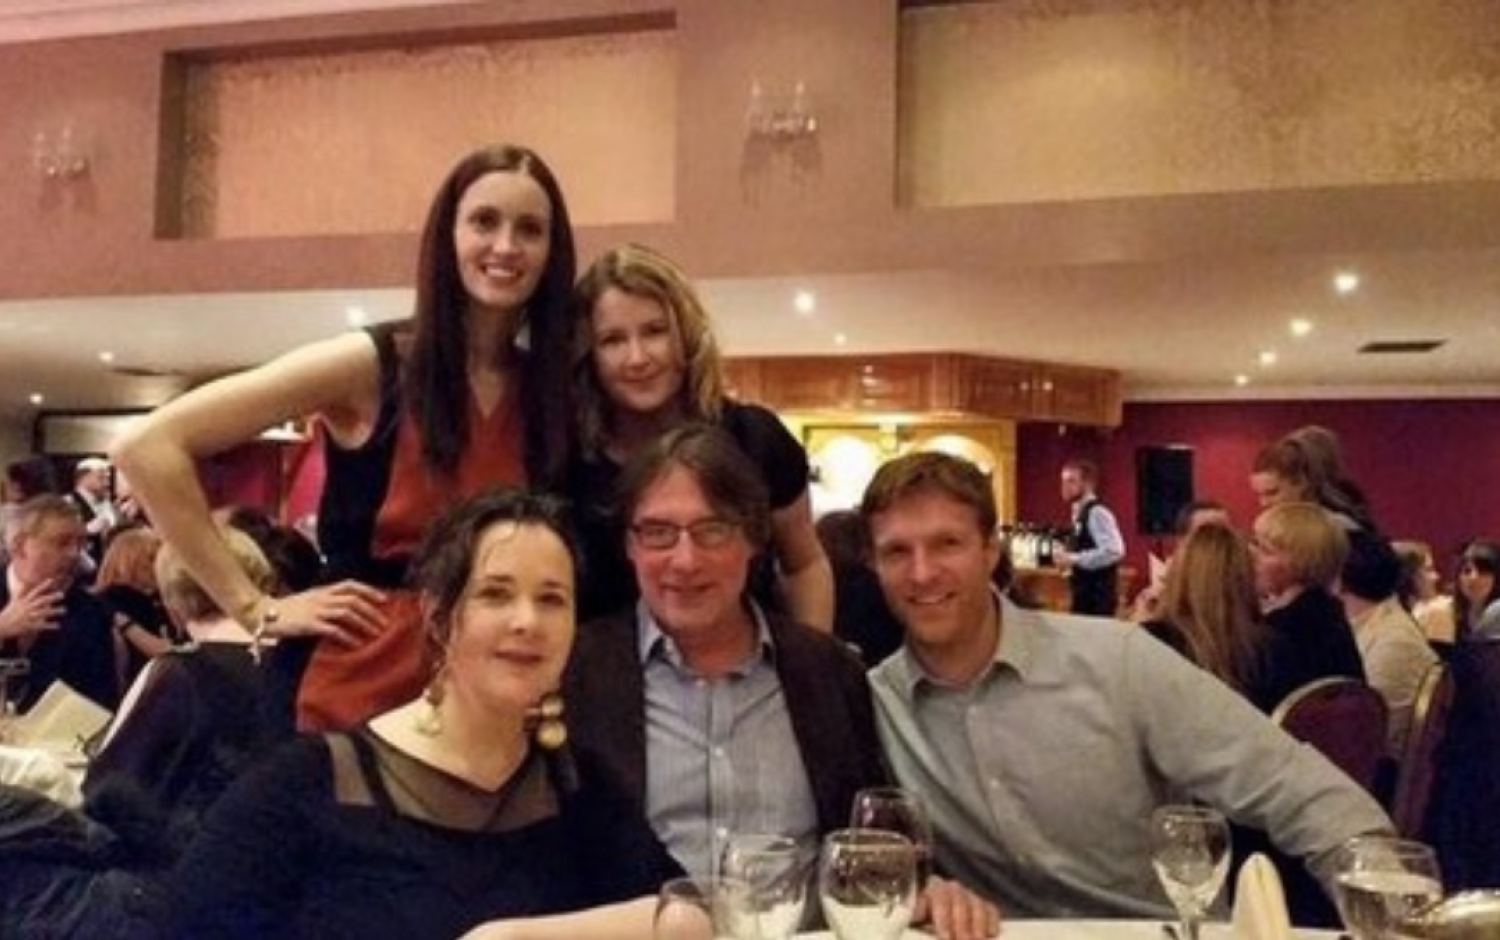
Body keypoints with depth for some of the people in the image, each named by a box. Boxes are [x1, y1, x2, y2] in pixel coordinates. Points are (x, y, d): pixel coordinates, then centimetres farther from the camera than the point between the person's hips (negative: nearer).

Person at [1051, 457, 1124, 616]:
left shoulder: (1097, 513, -16)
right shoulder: (1080, 513, 13)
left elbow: (1114, 551, -26)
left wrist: (1074, 559, -22)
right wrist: (1067, 559, 6)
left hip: (1098, 594, -10)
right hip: (1084, 592, 10)